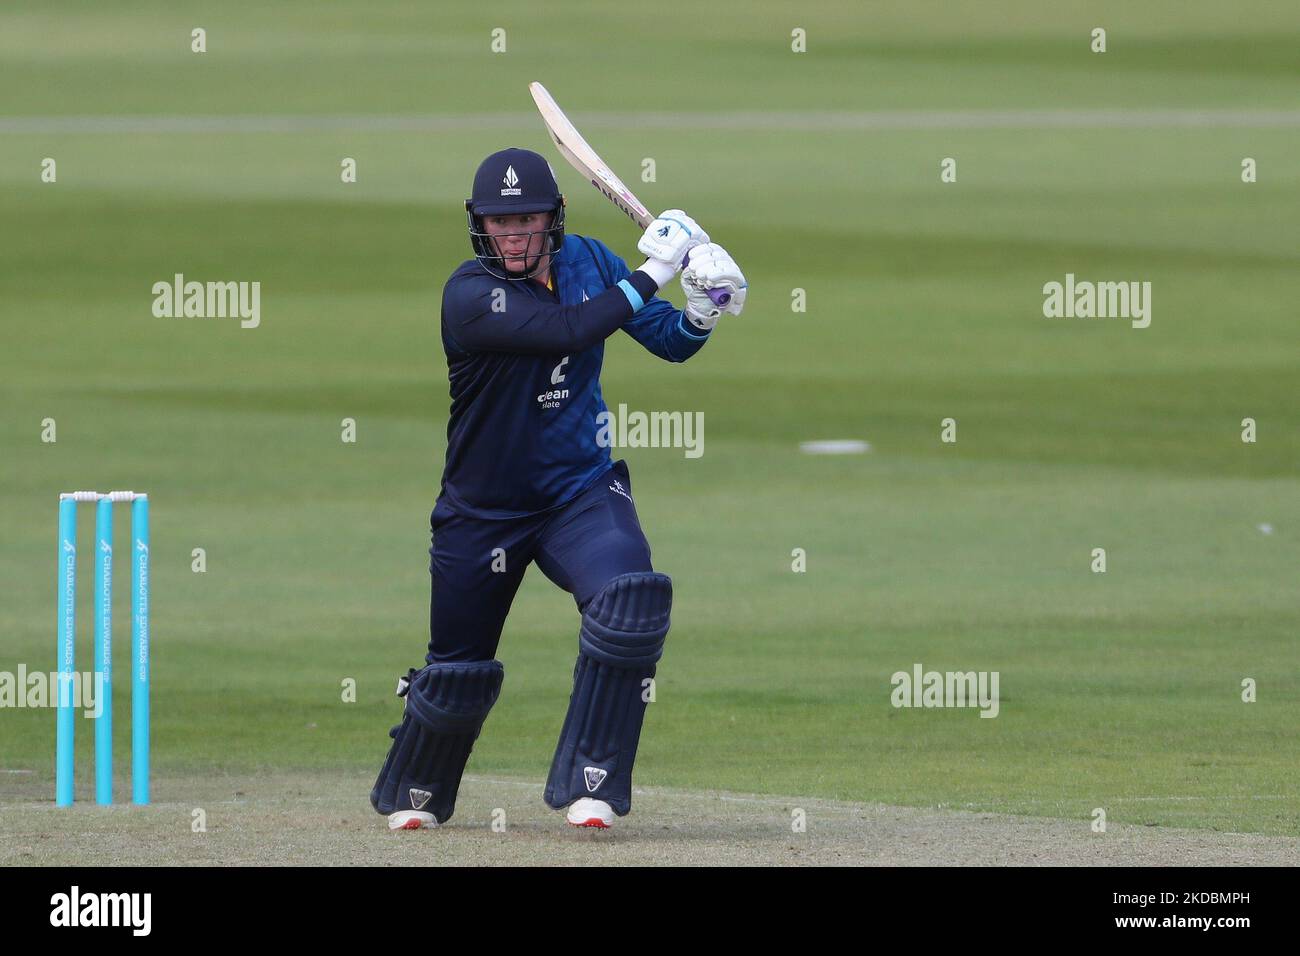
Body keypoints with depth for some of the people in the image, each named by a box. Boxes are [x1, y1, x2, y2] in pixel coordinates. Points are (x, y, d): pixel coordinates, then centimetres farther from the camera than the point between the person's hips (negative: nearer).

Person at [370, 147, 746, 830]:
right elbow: (567, 332, -34)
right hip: (483, 511, -3)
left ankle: (587, 784, -17)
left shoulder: (586, 262, -2)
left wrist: (701, 312, -18)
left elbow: (669, 343, 4)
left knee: (632, 599, -27)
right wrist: (651, 273, -27)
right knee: (458, 670, 9)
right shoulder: (470, 295, -20)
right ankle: (413, 792, 41)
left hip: (580, 490, 3)